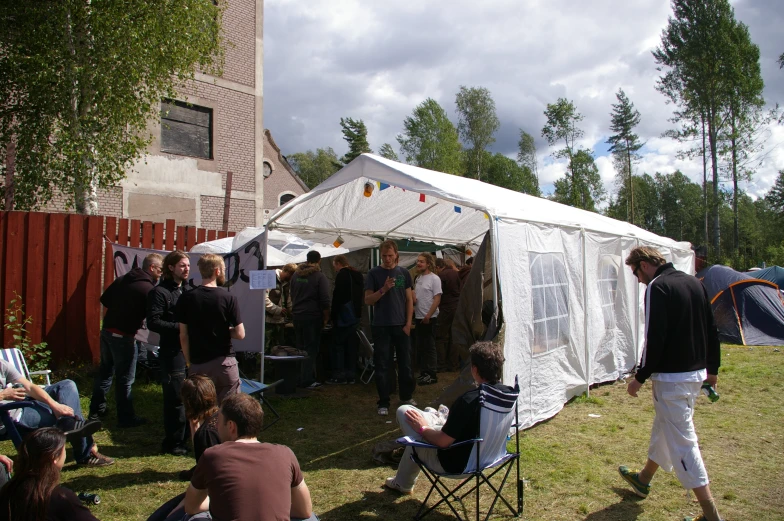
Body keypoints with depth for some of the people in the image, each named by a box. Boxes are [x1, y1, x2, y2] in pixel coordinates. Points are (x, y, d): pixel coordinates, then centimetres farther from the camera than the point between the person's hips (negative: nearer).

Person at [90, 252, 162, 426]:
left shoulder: (122, 280, 7)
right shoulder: (148, 289, -16)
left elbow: (104, 299, 14)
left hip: (107, 331, 8)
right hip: (123, 336, -8)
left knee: (105, 371, 20)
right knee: (125, 379, 2)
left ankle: (96, 410, 32)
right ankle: (126, 417, 11)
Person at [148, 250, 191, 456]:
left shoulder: (186, 291, 17)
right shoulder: (160, 292, -8)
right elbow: (153, 323, -16)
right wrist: (179, 327, -20)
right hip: (172, 352, -8)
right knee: (175, 399, -3)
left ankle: (184, 437, 26)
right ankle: (173, 443, 10)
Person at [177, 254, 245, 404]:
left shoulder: (186, 298, -1)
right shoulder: (228, 298, -8)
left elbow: (183, 335, 1)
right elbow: (240, 334, -10)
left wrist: (188, 361, 11)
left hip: (198, 364, 3)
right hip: (224, 362, -2)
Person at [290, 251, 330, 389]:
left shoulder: (296, 275, 10)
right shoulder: (320, 277, -9)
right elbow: (325, 301, -12)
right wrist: (326, 318, -3)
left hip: (297, 316, 6)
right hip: (313, 316, -6)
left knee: (300, 348, 14)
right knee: (311, 349, -1)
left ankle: (299, 377, 19)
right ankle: (307, 380, -1)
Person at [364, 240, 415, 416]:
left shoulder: (404, 273, 6)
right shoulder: (374, 274, -2)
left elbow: (409, 300, 7)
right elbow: (368, 300, -4)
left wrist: (408, 323, -1)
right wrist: (383, 289, -19)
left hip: (401, 325, 2)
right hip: (381, 326, -2)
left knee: (405, 363, 9)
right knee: (382, 365, 2)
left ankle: (407, 396, 26)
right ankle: (383, 403, 10)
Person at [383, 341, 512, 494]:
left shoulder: (469, 400, -33)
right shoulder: (509, 393, -10)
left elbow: (443, 441, -24)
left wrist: (423, 428, -4)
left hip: (455, 465, -8)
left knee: (404, 411, 2)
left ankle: (402, 483, 23)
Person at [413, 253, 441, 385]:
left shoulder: (434, 278, -10)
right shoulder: (418, 278, 12)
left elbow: (437, 299, -14)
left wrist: (428, 316, -18)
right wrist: (413, 297, -1)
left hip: (430, 318, -8)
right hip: (419, 318, 8)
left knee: (430, 347, -3)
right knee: (420, 347, 11)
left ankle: (432, 375, 4)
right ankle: (424, 372, 21)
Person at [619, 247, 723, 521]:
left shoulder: (657, 287, -16)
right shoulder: (694, 282, 9)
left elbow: (655, 338, -22)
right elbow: (711, 330, 14)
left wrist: (640, 377, -12)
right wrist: (711, 368, 23)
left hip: (672, 377, -9)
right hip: (697, 373, 10)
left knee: (682, 441, -2)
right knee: (664, 428, 24)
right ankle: (643, 479, 43)